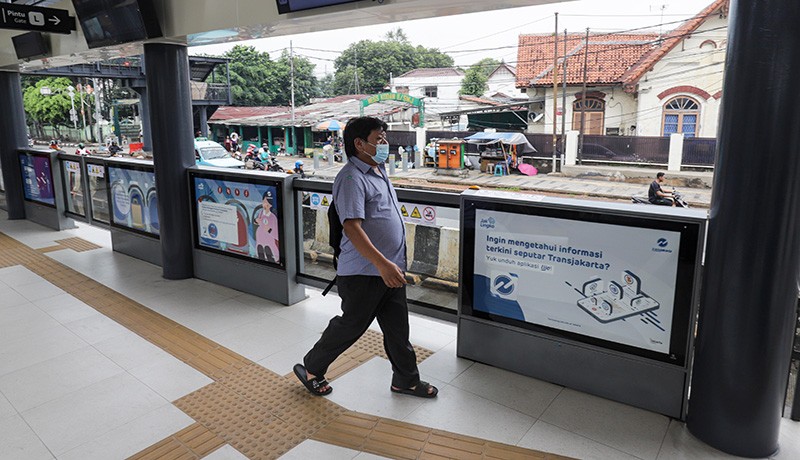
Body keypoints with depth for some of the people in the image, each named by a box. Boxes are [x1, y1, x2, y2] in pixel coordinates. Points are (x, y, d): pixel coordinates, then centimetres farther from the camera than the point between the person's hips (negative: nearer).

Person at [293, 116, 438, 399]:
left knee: (397, 328, 16)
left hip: (389, 270, 9)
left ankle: (406, 380, 33)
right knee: (350, 326, 8)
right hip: (364, 273, -9)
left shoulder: (378, 171, 12)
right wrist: (383, 264, -31)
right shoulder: (352, 178, -19)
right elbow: (352, 227, -28)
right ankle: (310, 368, 30)